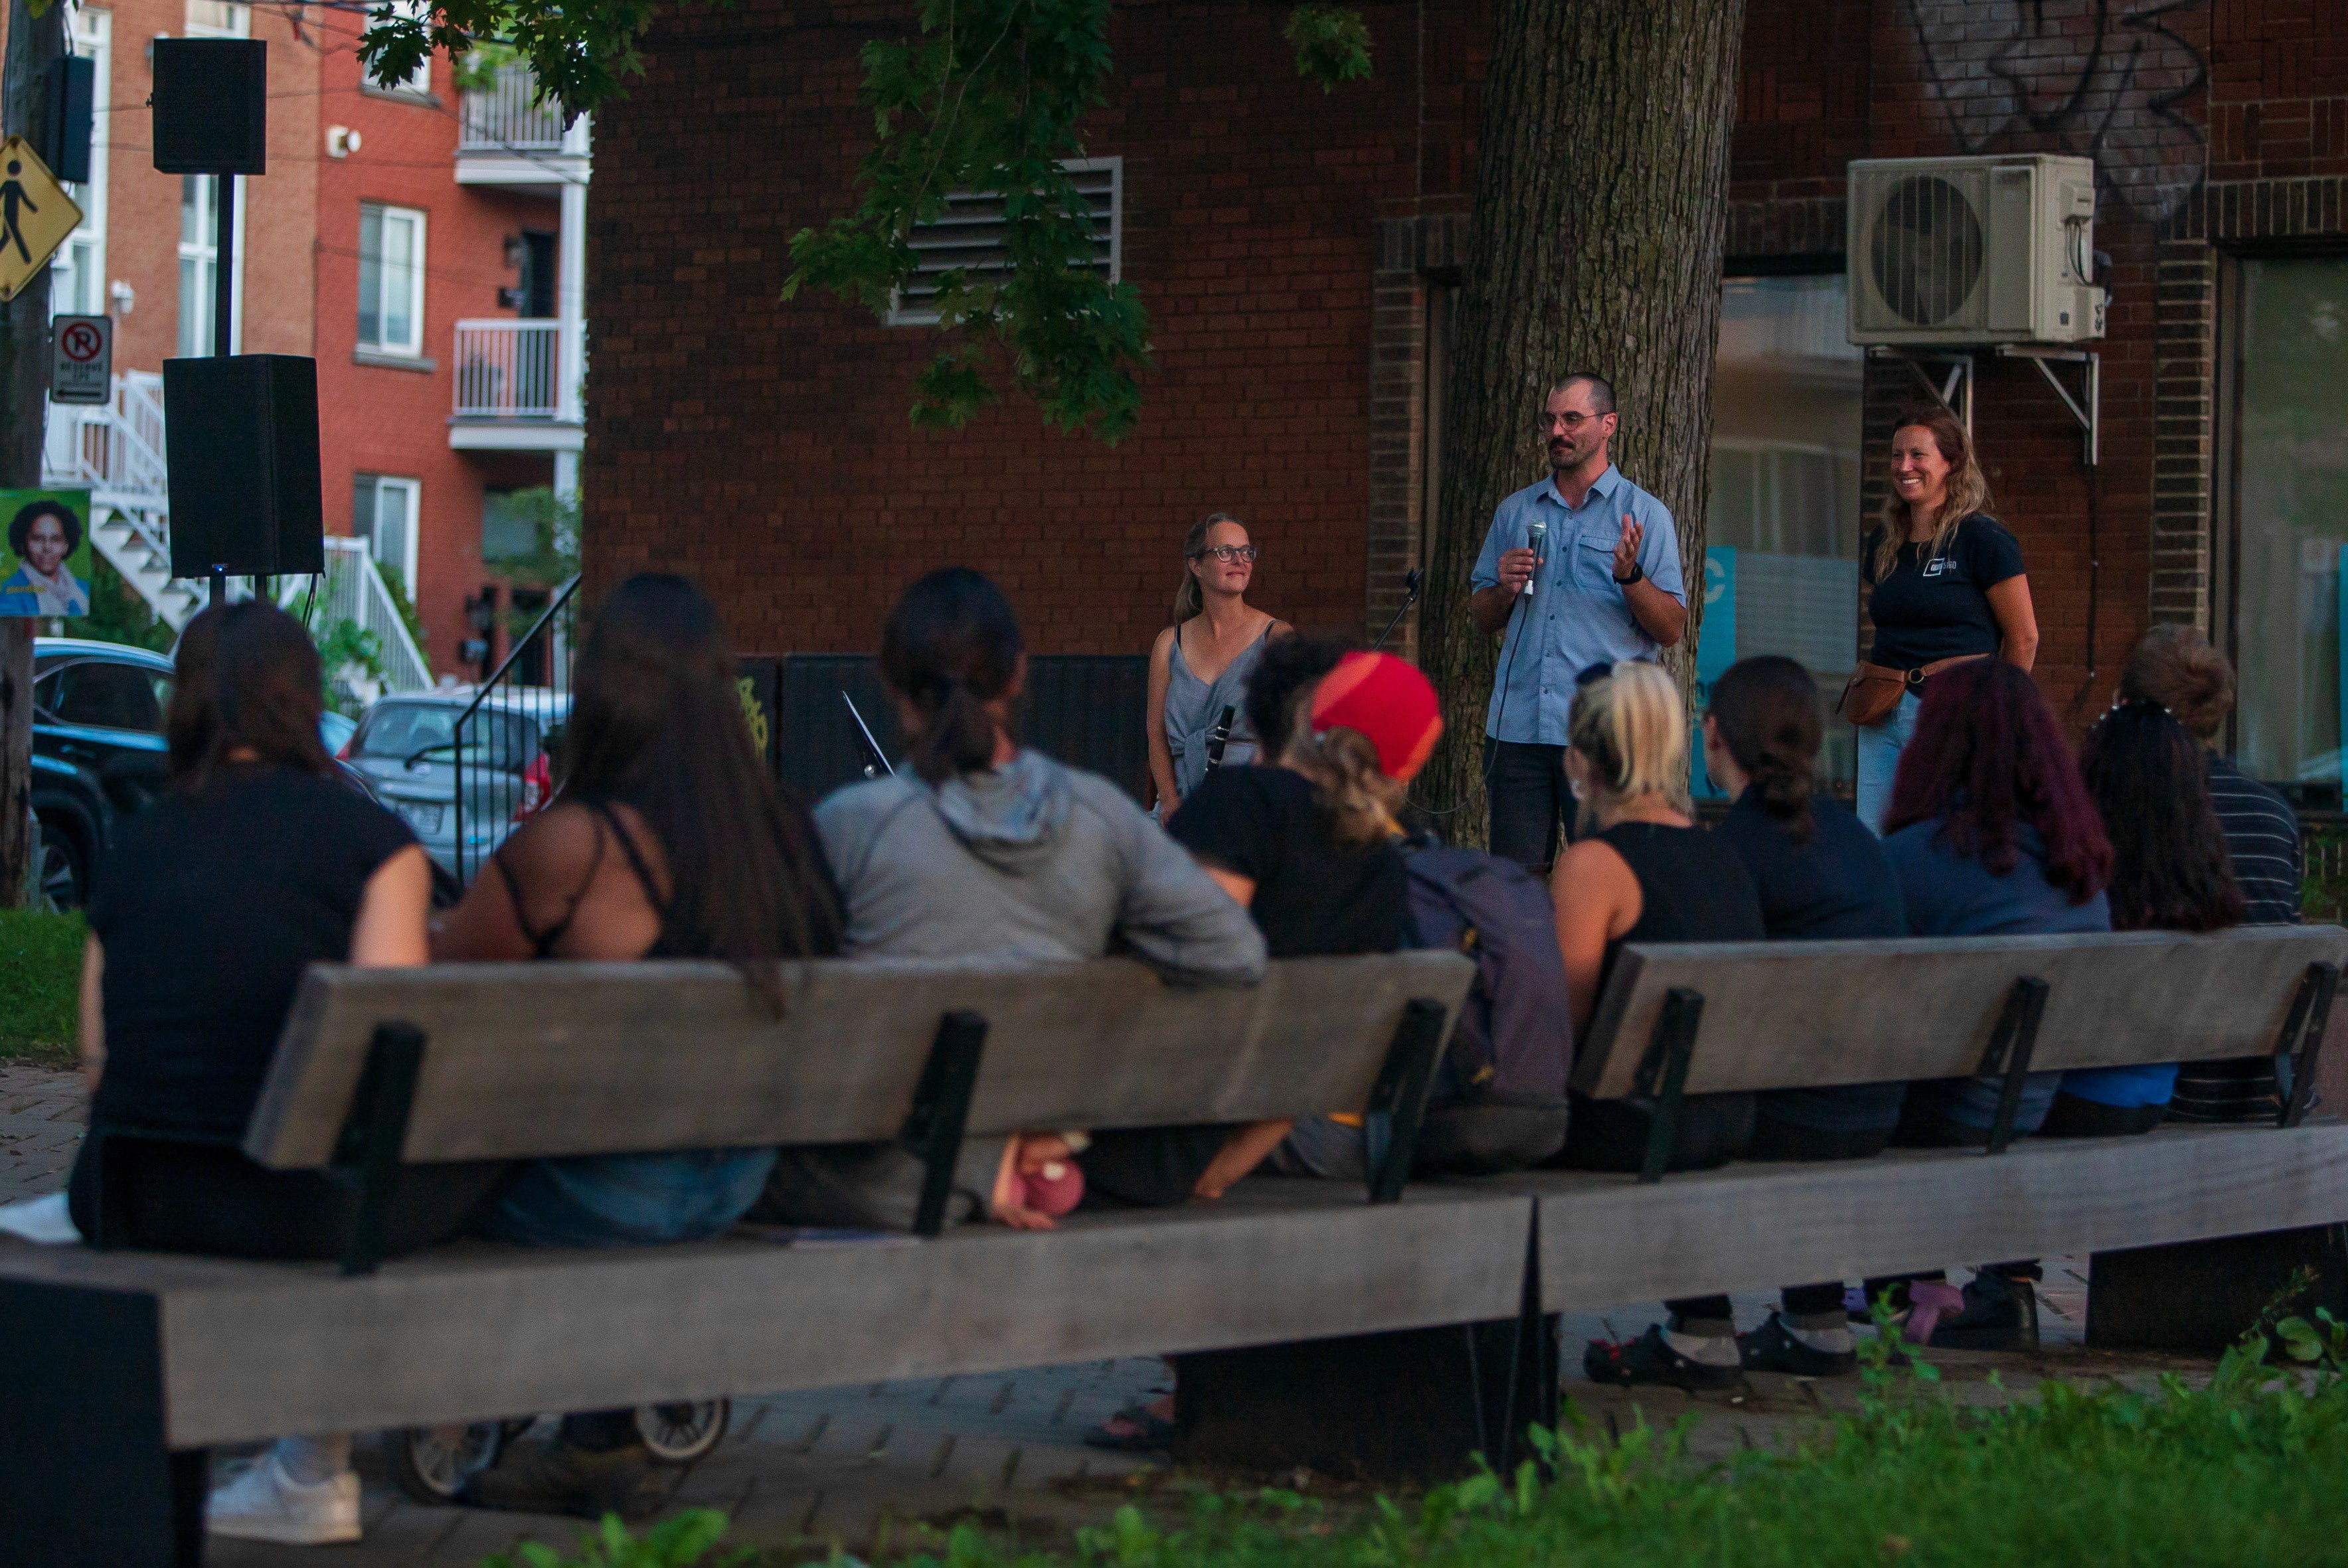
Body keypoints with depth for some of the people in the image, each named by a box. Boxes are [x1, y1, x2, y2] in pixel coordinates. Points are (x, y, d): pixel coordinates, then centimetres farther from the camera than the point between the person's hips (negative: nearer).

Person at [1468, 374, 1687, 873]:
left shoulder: (1645, 516, 4)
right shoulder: (1515, 512, 16)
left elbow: (1671, 630, -1)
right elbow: (1481, 619, 19)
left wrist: (1630, 576, -18)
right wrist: (1504, 589, -2)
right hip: (1517, 728, 3)